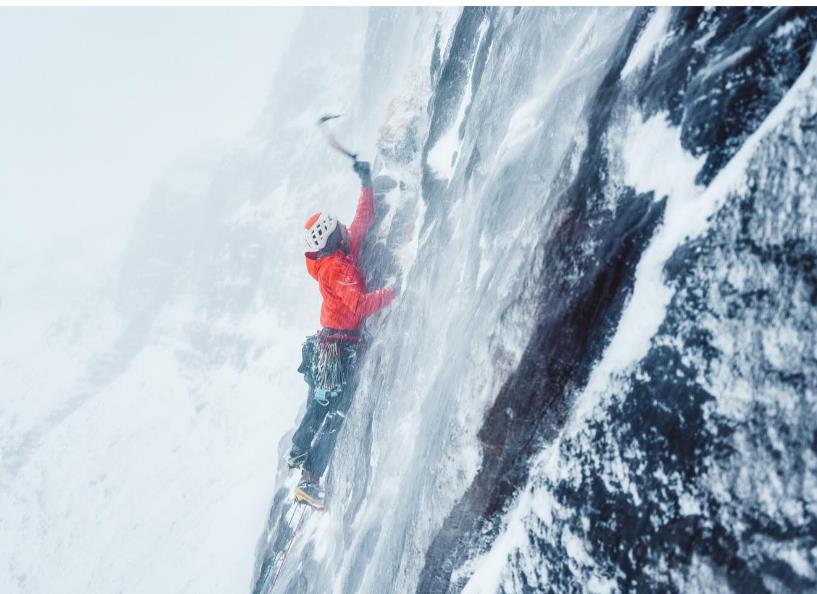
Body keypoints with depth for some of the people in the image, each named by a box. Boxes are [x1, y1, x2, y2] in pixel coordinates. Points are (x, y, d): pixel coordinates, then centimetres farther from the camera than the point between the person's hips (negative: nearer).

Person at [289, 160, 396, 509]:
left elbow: (364, 219, 17)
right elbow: (360, 304, -35)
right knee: (334, 415, -7)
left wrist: (366, 183, 21)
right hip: (340, 348, -10)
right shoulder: (337, 267, -21)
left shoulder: (343, 253, 6)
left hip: (327, 344, 10)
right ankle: (310, 480, -6)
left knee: (319, 405, 24)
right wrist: (394, 291, -34)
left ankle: (298, 453, 40)